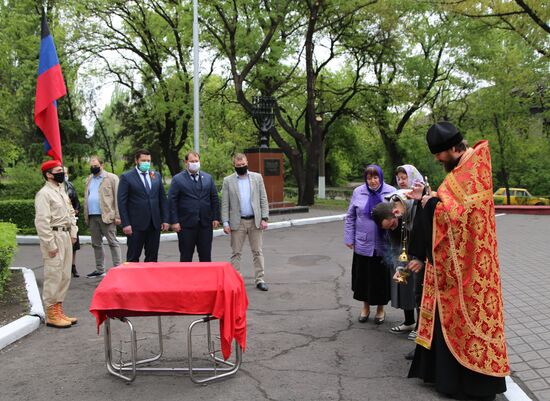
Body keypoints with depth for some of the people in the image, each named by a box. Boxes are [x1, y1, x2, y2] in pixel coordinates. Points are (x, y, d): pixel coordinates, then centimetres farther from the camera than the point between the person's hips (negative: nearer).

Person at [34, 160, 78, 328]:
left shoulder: (62, 191, 15)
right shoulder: (44, 194, -12)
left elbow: (70, 213, 21)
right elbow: (41, 222, -17)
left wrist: (73, 233, 9)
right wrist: (50, 245, -18)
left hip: (66, 236, 9)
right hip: (54, 237, -9)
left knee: (65, 276, 13)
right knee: (53, 276, -4)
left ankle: (59, 309, 23)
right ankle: (51, 314, 4)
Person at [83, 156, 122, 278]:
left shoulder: (111, 178, -2)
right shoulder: (89, 180, 18)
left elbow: (117, 197, -7)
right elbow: (86, 198, 16)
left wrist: (117, 216, -13)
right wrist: (86, 216, 9)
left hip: (106, 216, -6)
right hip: (92, 216, 7)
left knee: (113, 242, -3)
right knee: (96, 244, 12)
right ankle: (99, 270, 20)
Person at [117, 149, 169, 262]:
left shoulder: (157, 175, 10)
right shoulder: (126, 177, -3)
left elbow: (163, 199, 12)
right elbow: (122, 202, -5)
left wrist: (165, 219, 6)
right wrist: (125, 224, -11)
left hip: (155, 223, 4)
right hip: (136, 224, -4)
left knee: (152, 257, 9)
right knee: (133, 257, 3)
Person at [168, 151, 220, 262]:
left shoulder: (208, 178, 11)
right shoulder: (177, 179, 0)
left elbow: (214, 199, 11)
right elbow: (172, 201, -3)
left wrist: (216, 218, 4)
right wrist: (174, 221, -10)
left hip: (205, 223, 3)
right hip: (186, 225, -3)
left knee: (206, 257, 8)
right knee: (186, 257, 5)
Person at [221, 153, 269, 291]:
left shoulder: (257, 177, 6)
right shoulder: (228, 180, 3)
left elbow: (263, 199, 4)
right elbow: (225, 204, 1)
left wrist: (264, 218, -4)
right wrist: (225, 223, -7)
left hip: (255, 221, 1)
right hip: (237, 222, -1)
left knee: (257, 251, 5)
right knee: (236, 253, 4)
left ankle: (260, 280, 11)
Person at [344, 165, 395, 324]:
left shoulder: (391, 192, -3)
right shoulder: (358, 192, 2)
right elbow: (350, 217, 6)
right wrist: (349, 238, 3)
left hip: (383, 245, -1)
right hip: (363, 244, 1)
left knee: (381, 277, 9)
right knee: (363, 276, 10)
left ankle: (380, 308, 27)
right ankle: (365, 306, 30)